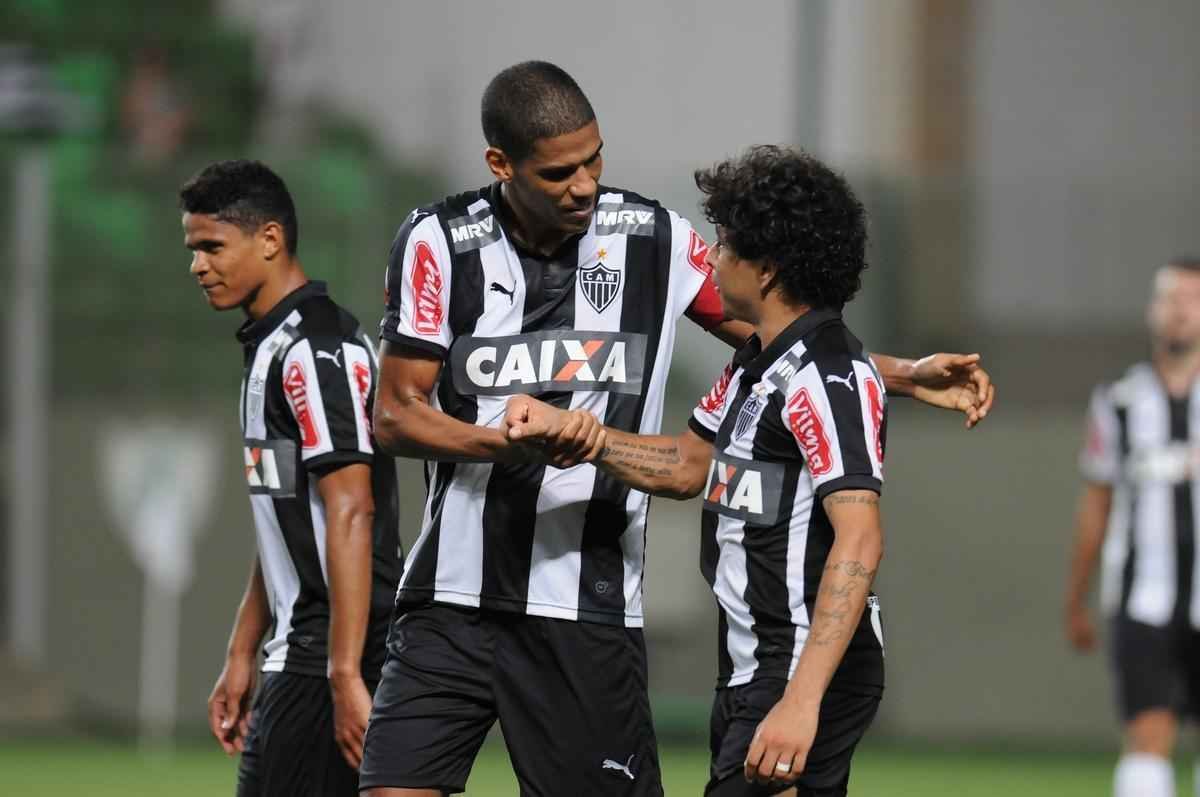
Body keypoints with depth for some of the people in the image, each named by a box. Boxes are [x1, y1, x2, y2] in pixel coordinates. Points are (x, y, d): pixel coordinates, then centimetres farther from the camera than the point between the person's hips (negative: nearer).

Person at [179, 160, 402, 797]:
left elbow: (351, 512, -22)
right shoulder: (270, 347, 18)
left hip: (326, 661, -10)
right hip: (297, 653, 10)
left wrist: (344, 674, -26)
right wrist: (241, 658, 23)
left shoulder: (316, 349, -14)